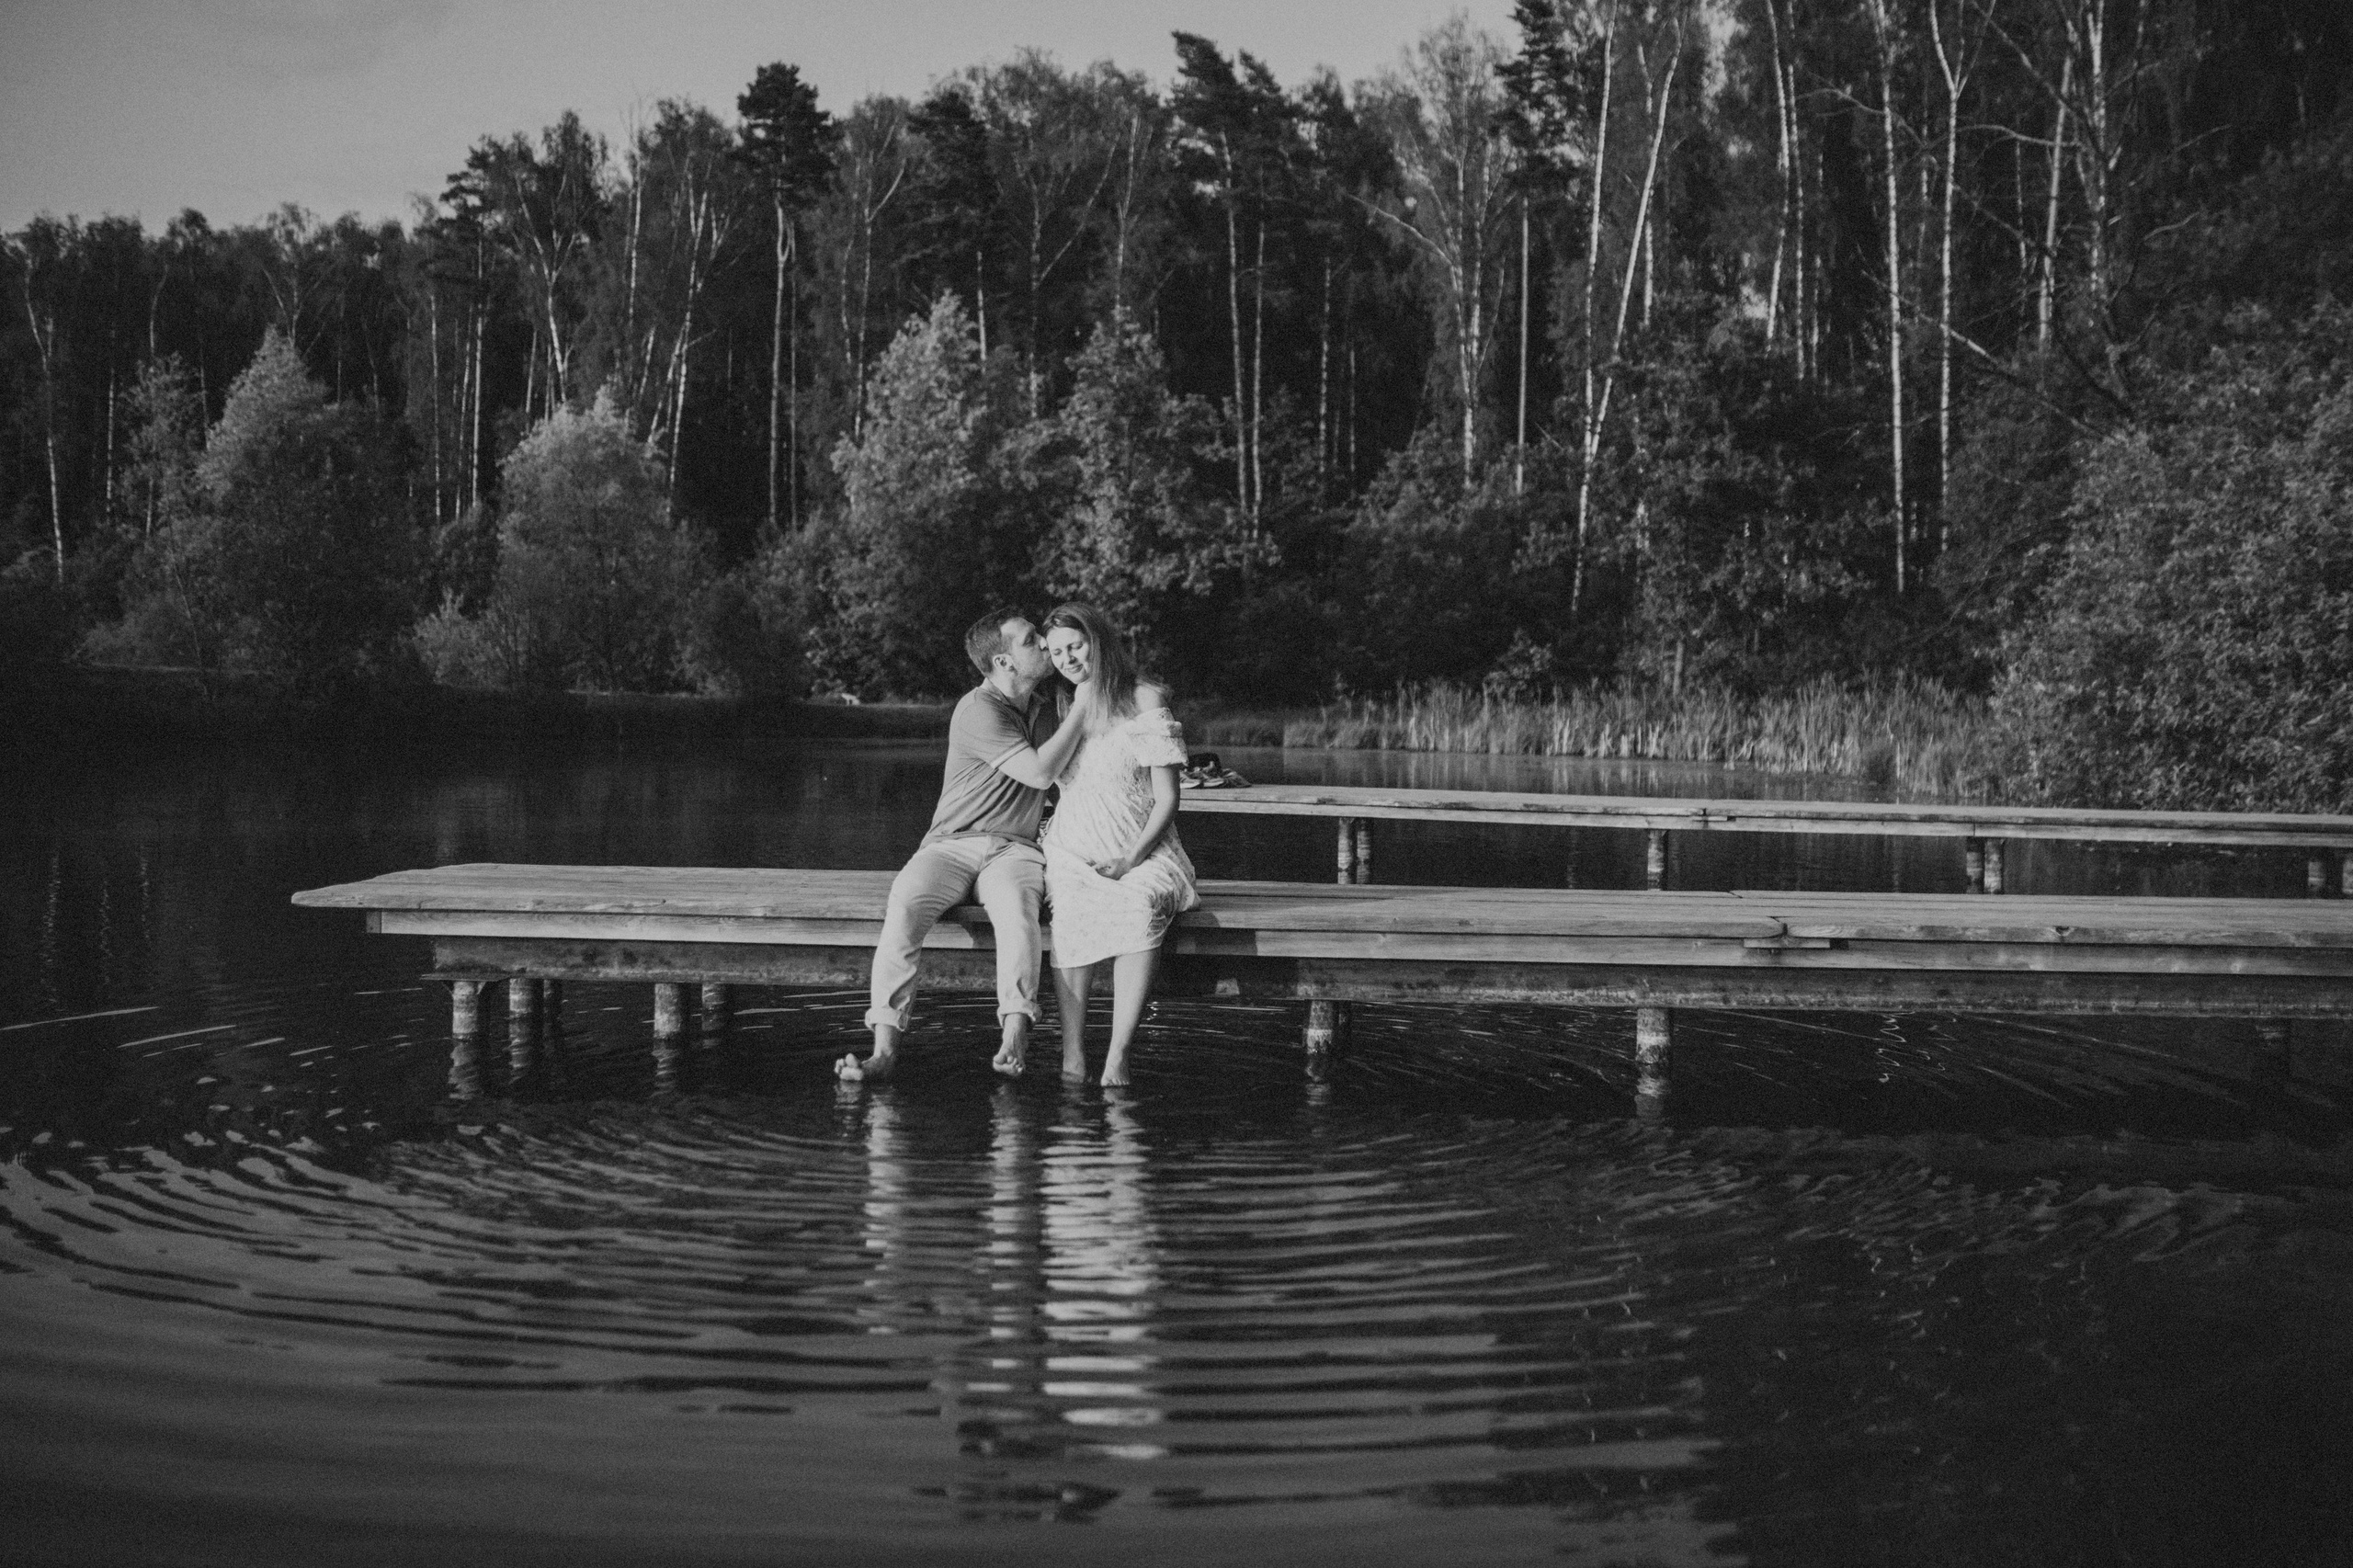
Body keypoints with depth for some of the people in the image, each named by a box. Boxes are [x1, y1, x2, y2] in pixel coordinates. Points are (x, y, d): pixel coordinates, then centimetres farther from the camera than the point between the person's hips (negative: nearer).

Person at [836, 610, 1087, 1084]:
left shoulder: (1045, 709, 15)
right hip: (951, 845, -3)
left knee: (1016, 909, -33)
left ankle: (1014, 1039, -46)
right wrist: (1084, 707, -10)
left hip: (1013, 849, 3)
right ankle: (885, 1048, -37)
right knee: (904, 907, -33)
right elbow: (1039, 772, -15)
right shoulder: (978, 710, -9)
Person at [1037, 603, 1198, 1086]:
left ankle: (1118, 1056, -39)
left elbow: (1166, 799, -3)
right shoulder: (1059, 706, 15)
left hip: (1140, 851, -2)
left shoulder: (1145, 700, 1)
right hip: (1073, 852, 2)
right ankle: (1072, 1053, -35)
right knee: (1074, 909, -34)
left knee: (1143, 908, -37)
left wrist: (1131, 859, -14)